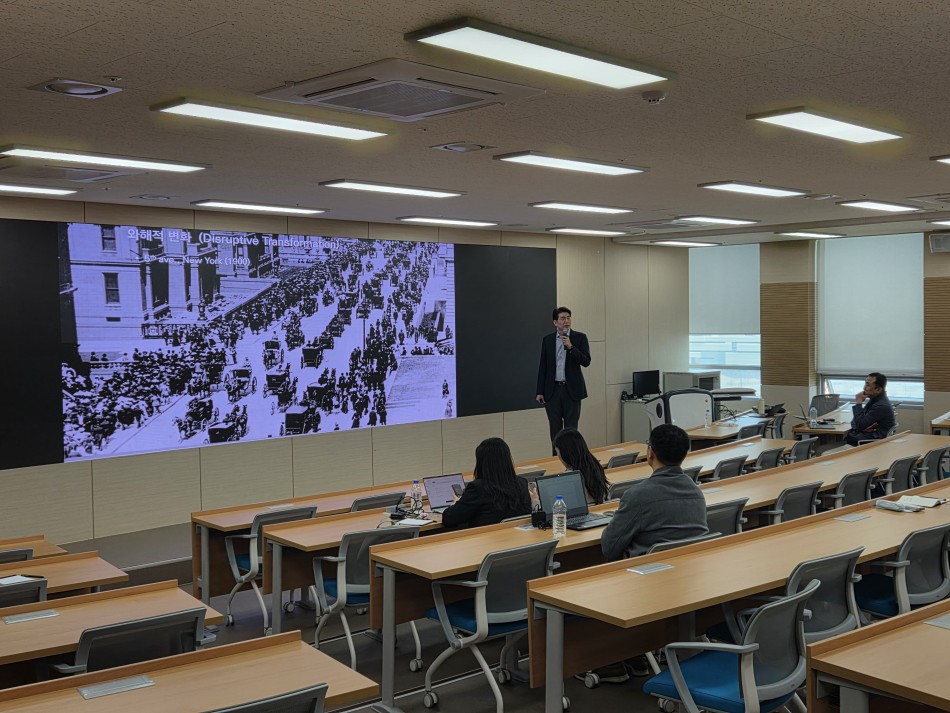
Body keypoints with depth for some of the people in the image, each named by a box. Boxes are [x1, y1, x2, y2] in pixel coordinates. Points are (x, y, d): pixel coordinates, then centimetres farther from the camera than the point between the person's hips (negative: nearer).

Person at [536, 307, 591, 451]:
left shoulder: (580, 337, 1)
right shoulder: (547, 340, 7)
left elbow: (586, 361, -7)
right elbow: (542, 367, 8)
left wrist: (570, 347, -19)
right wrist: (540, 392, 4)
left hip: (572, 389, -2)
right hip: (553, 389, 2)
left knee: (571, 429, 0)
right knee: (555, 429, 8)